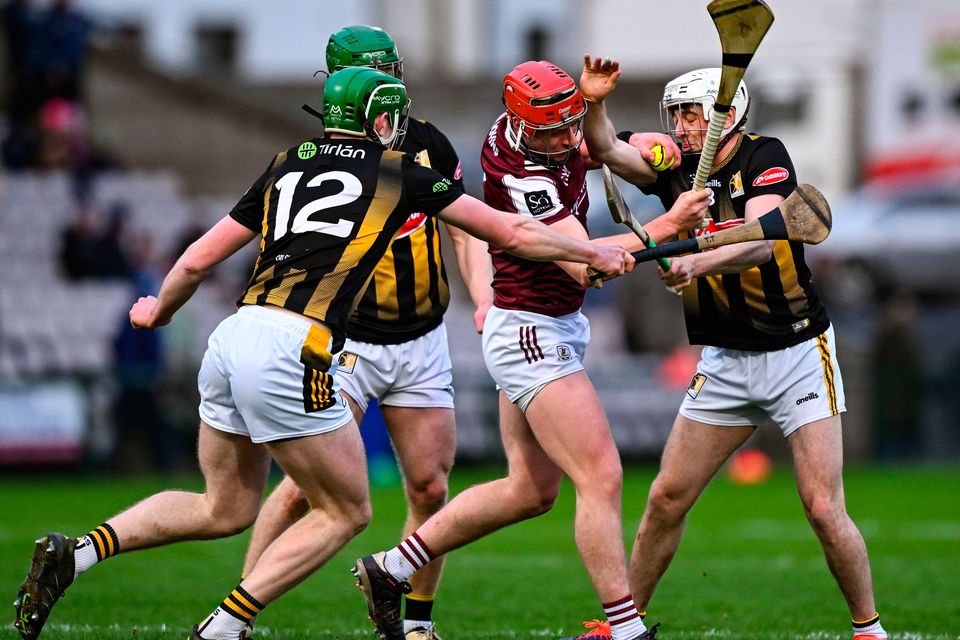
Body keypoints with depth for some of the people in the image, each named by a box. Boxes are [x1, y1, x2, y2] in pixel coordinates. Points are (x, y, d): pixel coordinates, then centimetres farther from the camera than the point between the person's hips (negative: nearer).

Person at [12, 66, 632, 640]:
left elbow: (198, 260, 22)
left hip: (232, 335, 6)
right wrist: (593, 253, 32)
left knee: (225, 508, 21)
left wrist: (159, 310, 42)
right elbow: (511, 233, 17)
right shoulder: (401, 172, 9)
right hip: (290, 351, -6)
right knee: (346, 512, 10)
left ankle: (75, 554, 5)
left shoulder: (288, 165, 20)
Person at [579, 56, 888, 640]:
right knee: (667, 498, 2)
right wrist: (594, 104, -33)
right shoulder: (677, 169, 1)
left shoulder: (764, 156, -13)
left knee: (823, 509, -11)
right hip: (725, 361, 5)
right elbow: (607, 150, -13)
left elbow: (761, 241, -29)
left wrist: (698, 261, -47)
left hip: (798, 353, -5)